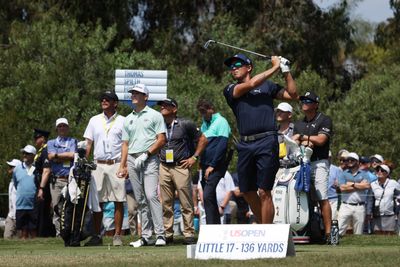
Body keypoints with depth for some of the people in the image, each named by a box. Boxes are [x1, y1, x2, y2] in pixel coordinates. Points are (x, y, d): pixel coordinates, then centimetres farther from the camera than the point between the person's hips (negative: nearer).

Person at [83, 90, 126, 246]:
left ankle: (117, 235, -1)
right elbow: (89, 144, 13)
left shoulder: (122, 121, 6)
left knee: (118, 201, -4)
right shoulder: (94, 121, 14)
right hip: (98, 165, 3)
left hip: (116, 165, -2)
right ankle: (96, 236, 4)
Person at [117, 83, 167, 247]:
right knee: (140, 200, 4)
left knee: (151, 195, -18)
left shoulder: (154, 115, 4)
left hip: (149, 159, -6)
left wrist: (146, 154, -12)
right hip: (132, 160, 6)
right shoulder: (128, 120, 21)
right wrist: (122, 166, 10)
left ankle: (160, 234, -20)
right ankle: (146, 236, 5)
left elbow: (161, 140, -3)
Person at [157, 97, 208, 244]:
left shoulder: (185, 124, 0)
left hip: (181, 167, -4)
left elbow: (203, 139, 5)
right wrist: (156, 157, 12)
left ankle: (189, 234, -2)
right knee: (166, 203, 5)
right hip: (163, 168, 4)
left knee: (186, 203, -4)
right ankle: (167, 234, 10)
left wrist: (194, 157, 0)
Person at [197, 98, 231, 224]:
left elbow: (222, 145, -13)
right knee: (209, 198, 9)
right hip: (205, 166, 9)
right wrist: (201, 163, 11)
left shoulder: (220, 122, -5)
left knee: (207, 196, -20)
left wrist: (212, 165, -16)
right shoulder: (204, 124, 19)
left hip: (216, 167, -9)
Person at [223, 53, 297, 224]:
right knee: (247, 192, 9)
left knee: (264, 192, -9)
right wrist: (275, 68, 0)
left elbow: (292, 95, 12)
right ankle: (262, 225, 25)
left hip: (266, 142, -3)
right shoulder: (230, 90, 13)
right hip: (245, 145, 3)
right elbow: (250, 85, -3)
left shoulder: (267, 86, 15)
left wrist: (285, 71, 3)